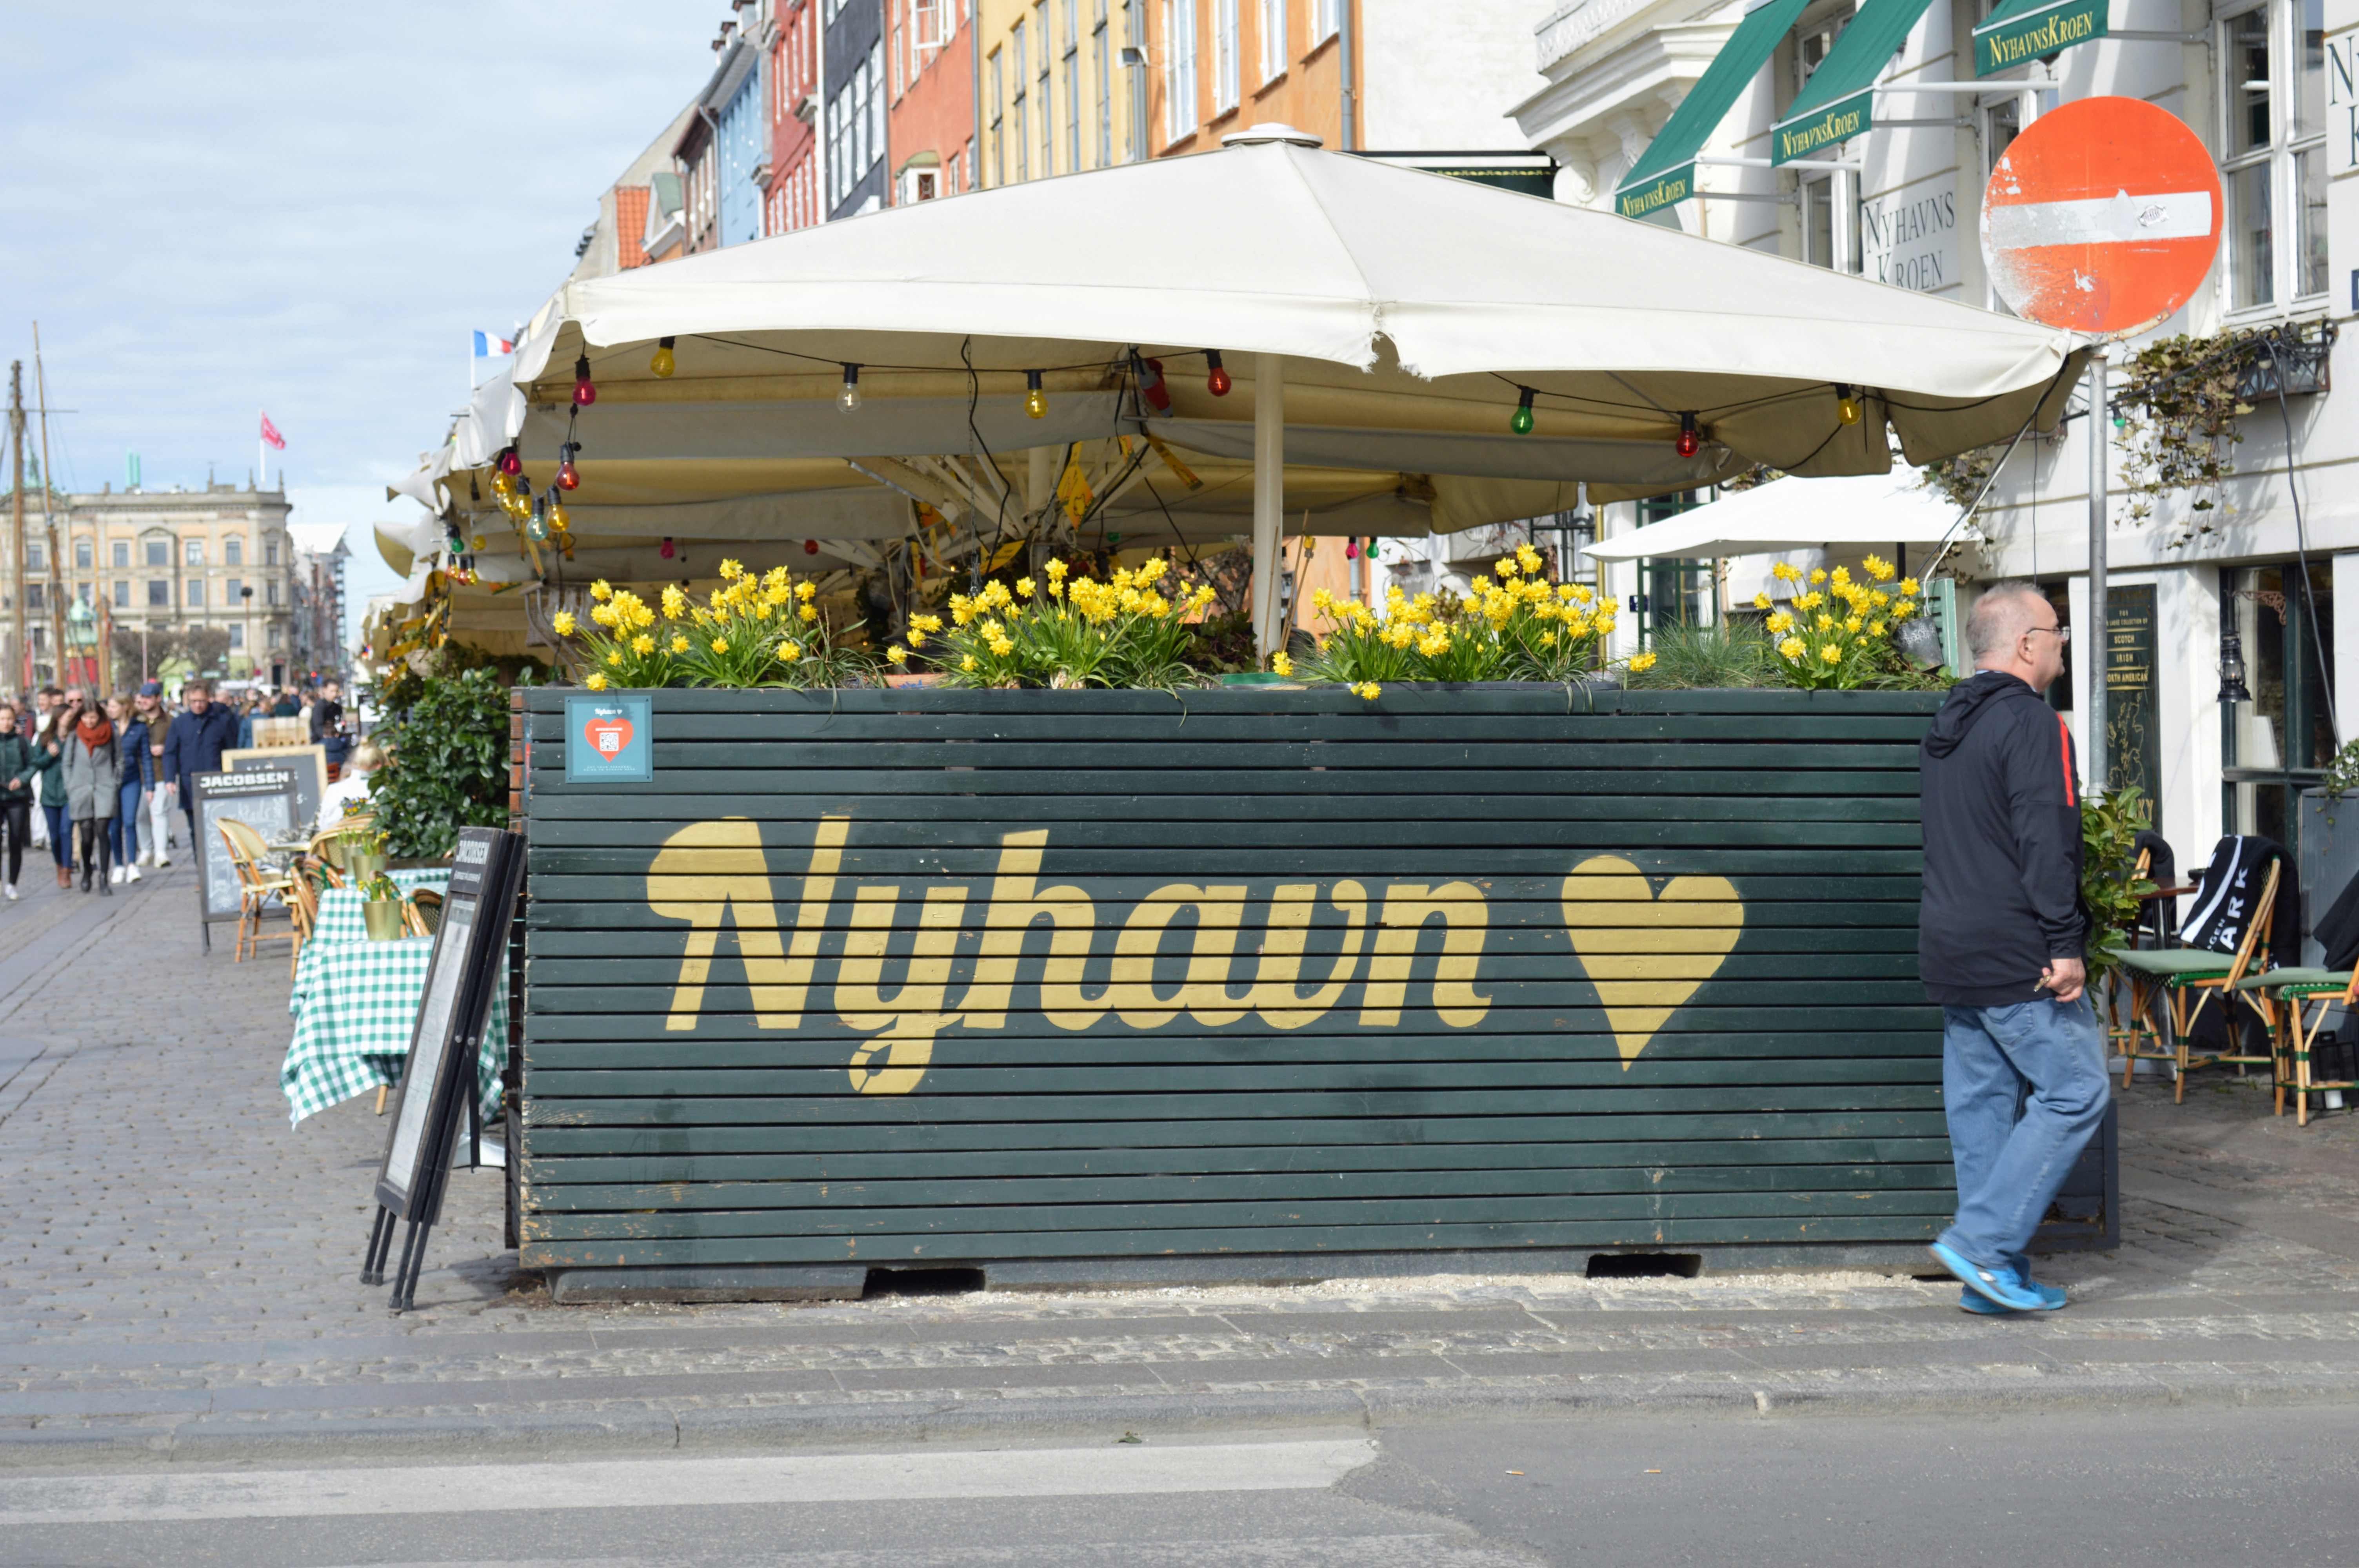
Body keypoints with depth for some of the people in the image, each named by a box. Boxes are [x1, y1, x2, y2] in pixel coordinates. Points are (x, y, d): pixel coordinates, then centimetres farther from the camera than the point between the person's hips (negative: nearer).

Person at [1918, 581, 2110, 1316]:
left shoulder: (1945, 727, 16)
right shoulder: (2031, 722, -13)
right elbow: (2047, 844, -19)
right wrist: (2066, 945, -18)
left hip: (1950, 953, 9)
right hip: (2017, 959, -9)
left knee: (1980, 1104, 10)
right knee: (2074, 1091, -2)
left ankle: (1992, 1277, 12)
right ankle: (1983, 1241, -9)